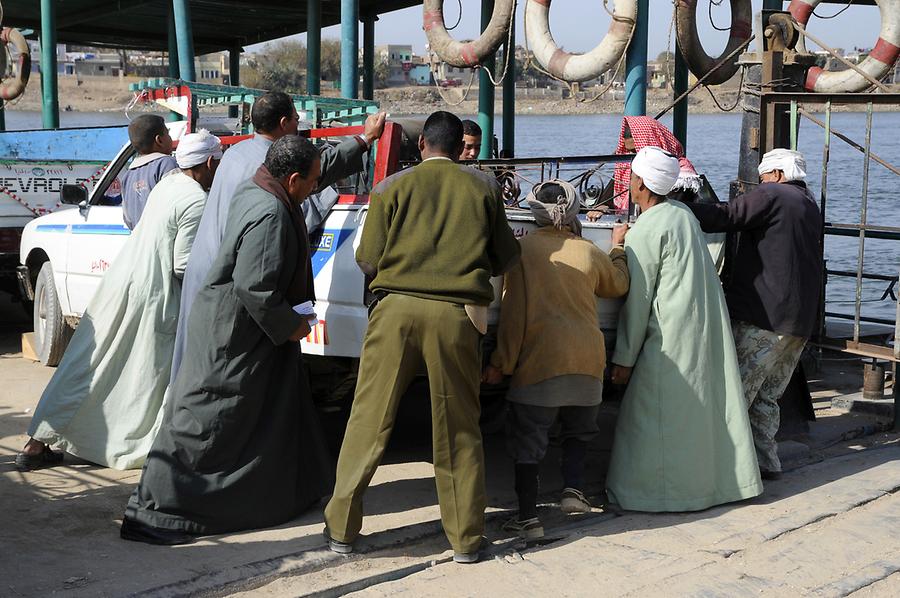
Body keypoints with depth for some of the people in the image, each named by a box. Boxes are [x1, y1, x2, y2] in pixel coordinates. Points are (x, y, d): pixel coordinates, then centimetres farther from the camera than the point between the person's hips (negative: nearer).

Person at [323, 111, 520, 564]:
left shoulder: (393, 187, 5)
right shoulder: (483, 188, 7)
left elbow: (367, 260, 4)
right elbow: (503, 260, 14)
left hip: (397, 309, 0)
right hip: (458, 316, 1)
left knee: (369, 419, 7)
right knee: (458, 428, 9)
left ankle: (342, 528, 13)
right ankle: (465, 538, 16)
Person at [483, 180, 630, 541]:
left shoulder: (522, 248, -4)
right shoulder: (589, 252, 5)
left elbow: (513, 311, -7)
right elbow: (619, 285, 26)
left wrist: (501, 363, -2)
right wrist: (618, 247, 42)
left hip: (538, 360, -3)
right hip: (587, 359, 3)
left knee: (527, 438, 4)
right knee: (578, 429, 24)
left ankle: (528, 517, 2)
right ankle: (574, 488, 7)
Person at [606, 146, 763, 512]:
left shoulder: (645, 231, -14)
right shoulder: (683, 213, 10)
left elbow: (637, 301, -14)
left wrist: (624, 359, -9)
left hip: (671, 338, -8)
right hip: (710, 327, 8)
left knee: (655, 416, -1)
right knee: (710, 405, 14)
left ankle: (655, 489, 3)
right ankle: (720, 478, 24)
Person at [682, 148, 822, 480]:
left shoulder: (771, 195, -5)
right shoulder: (811, 207, 22)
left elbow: (724, 216, -17)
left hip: (763, 318, -8)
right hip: (800, 321, 9)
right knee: (766, 398, 14)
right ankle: (765, 461, 15)